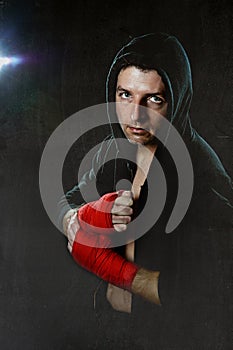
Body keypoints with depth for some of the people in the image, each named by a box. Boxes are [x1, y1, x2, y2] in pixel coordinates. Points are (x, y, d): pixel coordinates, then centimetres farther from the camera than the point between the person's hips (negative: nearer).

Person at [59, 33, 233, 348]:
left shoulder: (203, 177, -26)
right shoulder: (115, 150, -4)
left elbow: (206, 297, -26)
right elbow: (65, 206, 5)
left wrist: (103, 262, -22)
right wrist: (90, 217, -19)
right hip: (107, 314, 6)